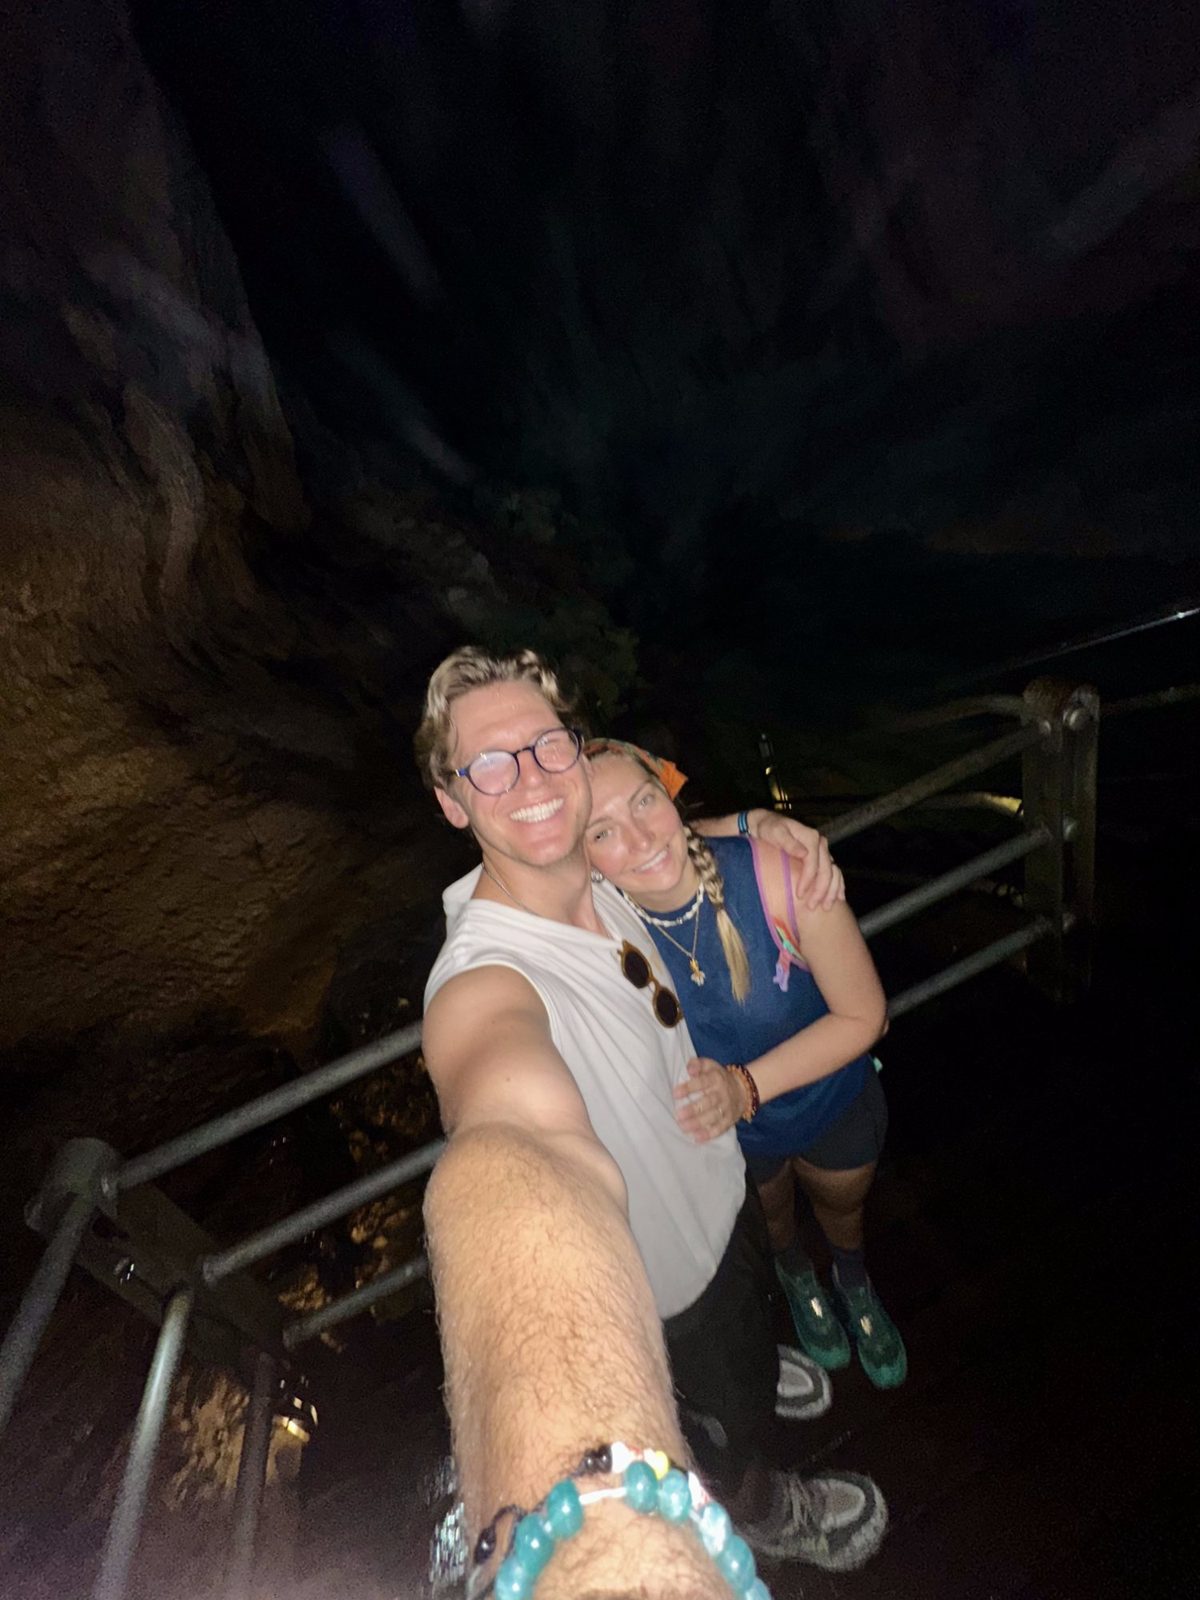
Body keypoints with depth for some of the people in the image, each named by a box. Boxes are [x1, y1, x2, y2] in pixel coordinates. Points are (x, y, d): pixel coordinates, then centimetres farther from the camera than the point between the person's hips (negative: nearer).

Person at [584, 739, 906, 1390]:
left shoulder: (780, 877, -38)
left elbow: (863, 1015, -25)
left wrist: (746, 1085, -34)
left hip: (834, 1102, 0)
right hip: (729, 1136, 1)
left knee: (841, 1205, 33)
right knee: (770, 1216, 34)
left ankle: (855, 1282, 71)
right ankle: (797, 1277, 73)